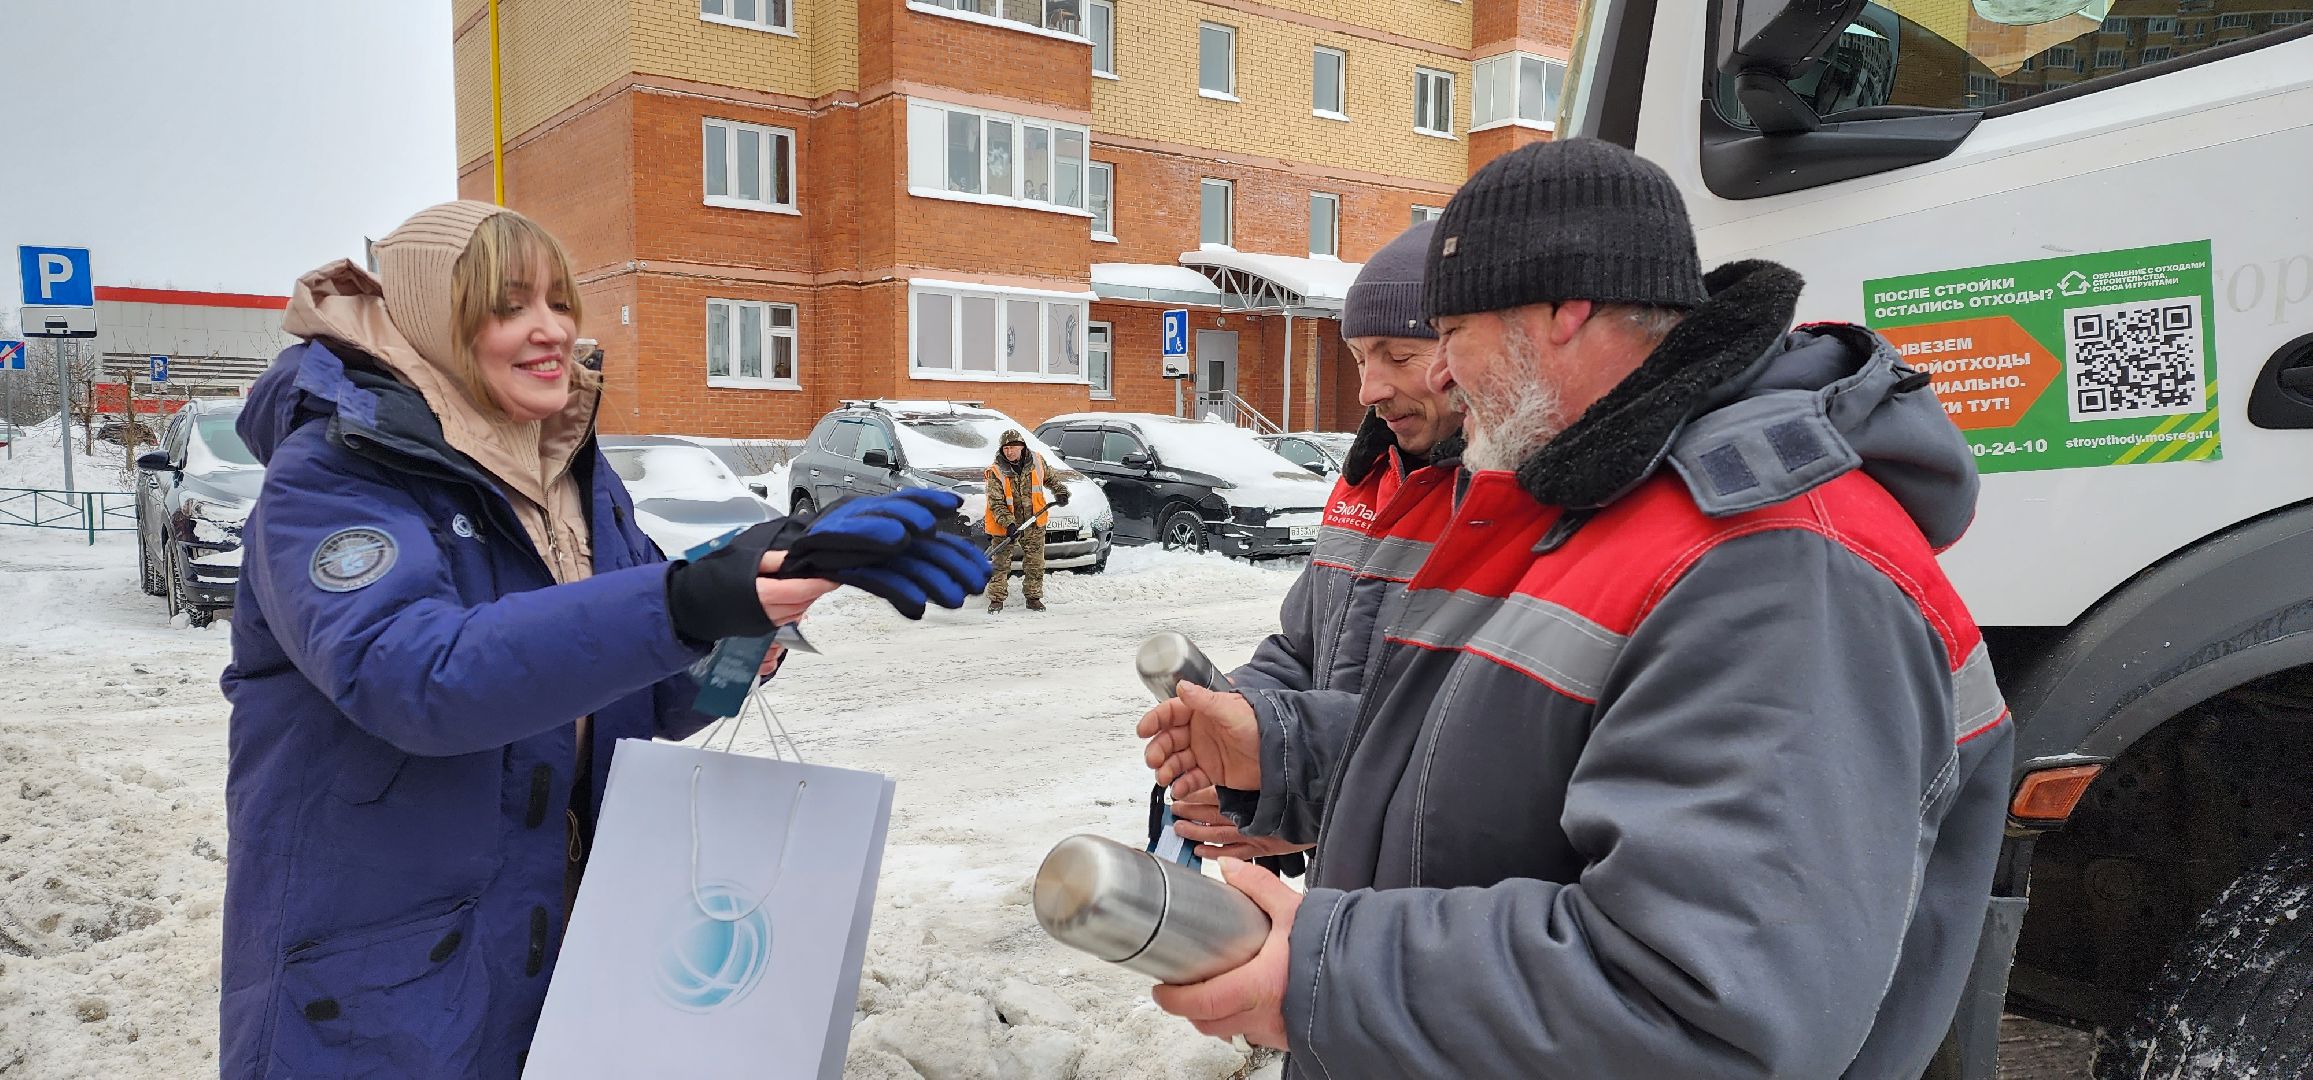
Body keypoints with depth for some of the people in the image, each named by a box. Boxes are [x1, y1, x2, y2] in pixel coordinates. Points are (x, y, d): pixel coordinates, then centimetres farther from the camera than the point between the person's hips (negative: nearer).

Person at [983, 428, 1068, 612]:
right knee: (1000, 564, 0)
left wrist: (1060, 491, 5)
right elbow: (996, 504, -17)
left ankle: (1033, 597, 19)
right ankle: (996, 599, 10)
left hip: (1034, 523, 3)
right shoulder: (996, 472, -15)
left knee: (1035, 563, 7)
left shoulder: (1037, 461, -4)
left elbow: (1049, 478, 18)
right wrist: (1009, 524, -27)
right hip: (1005, 526, -3)